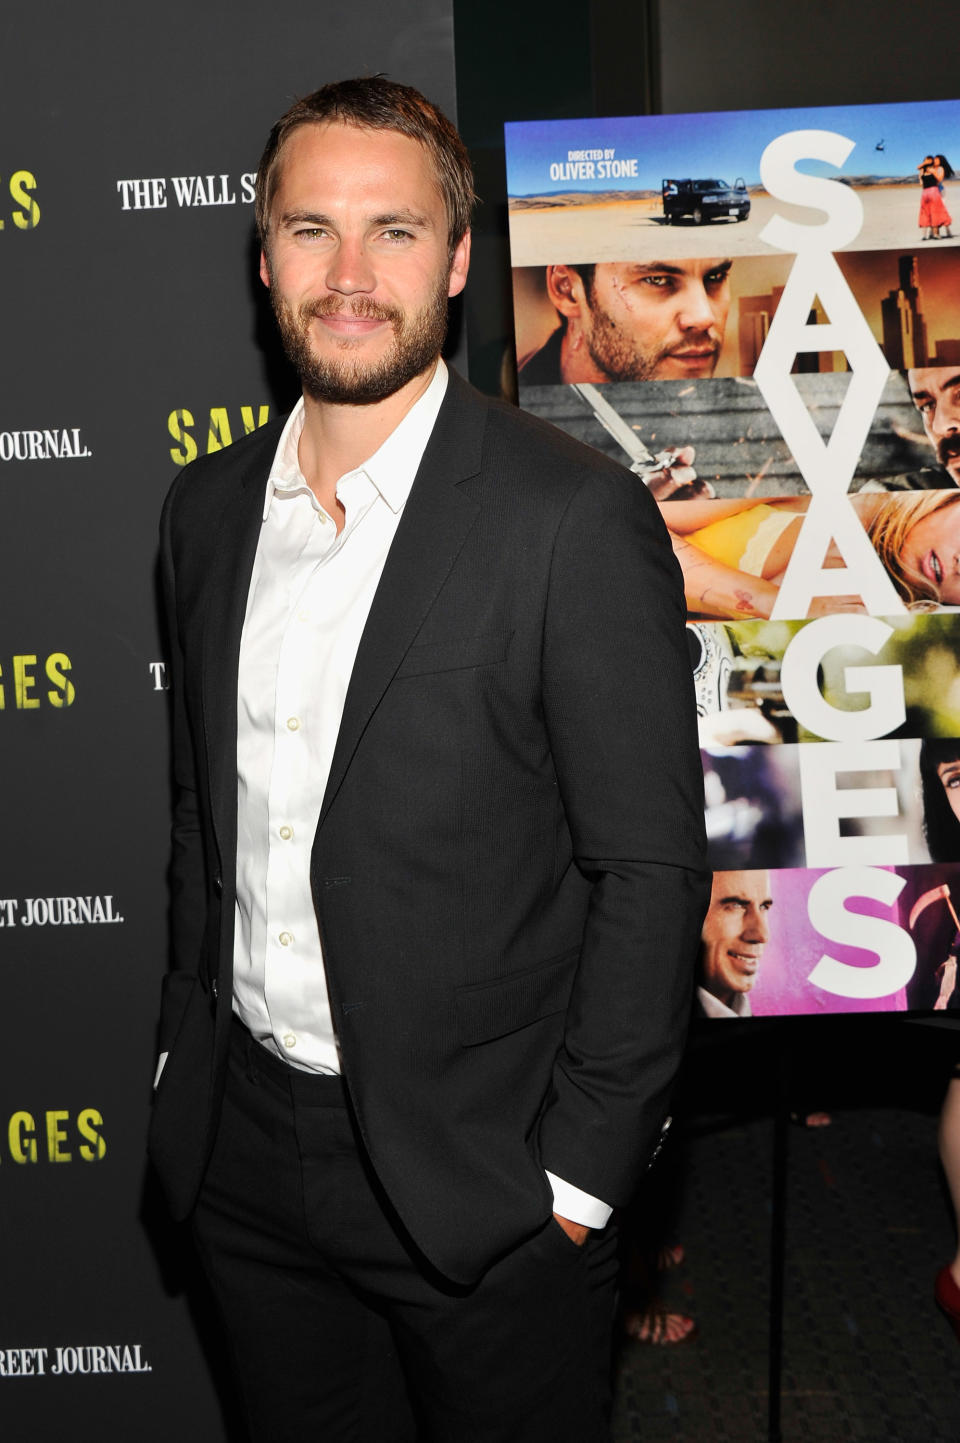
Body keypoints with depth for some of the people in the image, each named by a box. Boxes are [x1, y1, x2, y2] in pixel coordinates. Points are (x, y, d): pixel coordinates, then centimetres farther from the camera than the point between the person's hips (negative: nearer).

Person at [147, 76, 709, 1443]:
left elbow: (651, 869, -14)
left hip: (476, 1175, -5)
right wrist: (188, 1055, 11)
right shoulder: (206, 506, 3)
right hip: (243, 1154, 5)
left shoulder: (579, 519, -15)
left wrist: (578, 1173, -13)